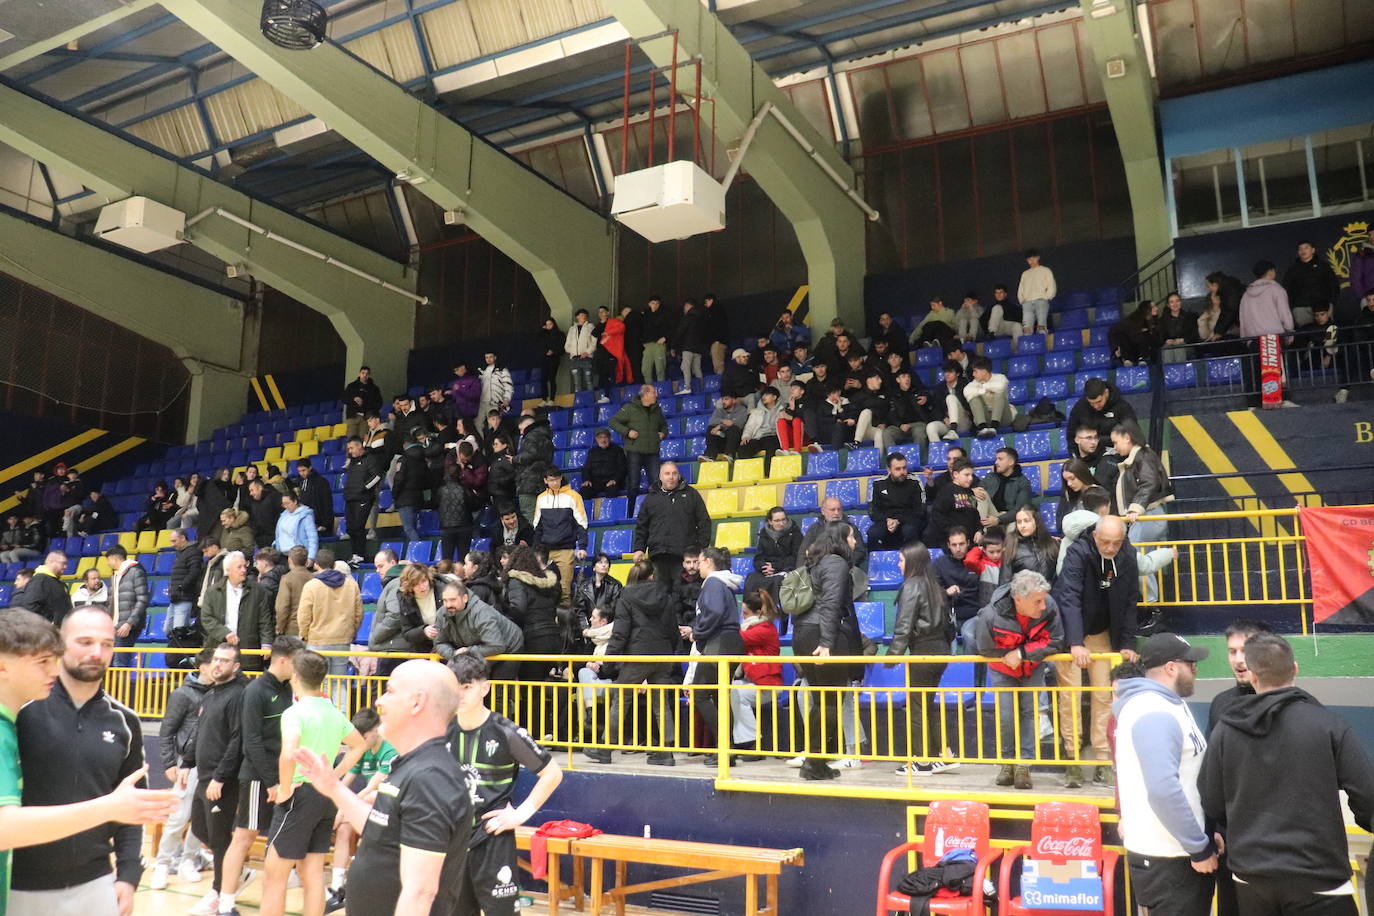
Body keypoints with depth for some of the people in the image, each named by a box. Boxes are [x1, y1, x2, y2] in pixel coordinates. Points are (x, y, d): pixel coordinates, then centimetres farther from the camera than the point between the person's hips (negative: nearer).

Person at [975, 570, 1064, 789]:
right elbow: (985, 649, -19)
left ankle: (1024, 765, 7)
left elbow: (1055, 642, -26)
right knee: (1006, 715, -4)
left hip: (1033, 667, 2)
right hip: (1002, 669, -1)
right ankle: (1008, 761, 17)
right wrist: (1010, 655, -17)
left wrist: (1021, 653, -29)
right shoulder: (991, 616, -36)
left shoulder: (1050, 607, -33)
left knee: (1030, 711, -1)